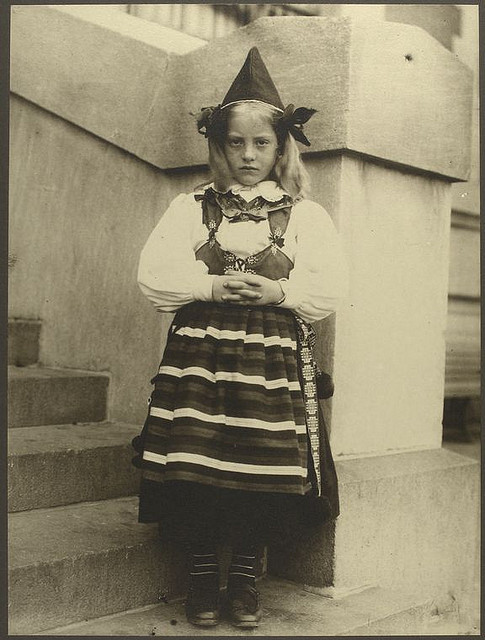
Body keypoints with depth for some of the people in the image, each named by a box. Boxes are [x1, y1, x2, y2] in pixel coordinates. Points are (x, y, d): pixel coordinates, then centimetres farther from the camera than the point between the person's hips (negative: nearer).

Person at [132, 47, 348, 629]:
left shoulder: (306, 216, 10)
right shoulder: (190, 208, 11)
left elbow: (328, 292, 2)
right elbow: (154, 276, 1)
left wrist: (277, 292, -14)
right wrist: (215, 286, -12)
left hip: (275, 362, 0)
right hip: (198, 356, 0)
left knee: (266, 477, -2)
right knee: (196, 469, -4)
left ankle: (245, 577, 19)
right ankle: (203, 574, 18)